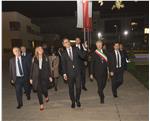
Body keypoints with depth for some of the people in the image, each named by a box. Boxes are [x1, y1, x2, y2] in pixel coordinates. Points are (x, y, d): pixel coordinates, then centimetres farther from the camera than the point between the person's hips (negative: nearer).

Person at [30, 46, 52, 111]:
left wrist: (50, 76, 2)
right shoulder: (34, 59, 4)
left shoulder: (46, 58, 3)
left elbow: (48, 68, 5)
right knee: (39, 90, 1)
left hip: (44, 76, 0)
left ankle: (46, 96, 36)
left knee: (44, 89, -1)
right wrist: (31, 78, 3)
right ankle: (41, 104, 15)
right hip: (37, 77, 1)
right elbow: (32, 69, 5)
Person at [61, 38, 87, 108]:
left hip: (77, 72, 0)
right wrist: (64, 73, -3)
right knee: (71, 88, 9)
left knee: (78, 87, 1)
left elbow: (83, 56, -4)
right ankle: (73, 102, 28)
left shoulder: (76, 49, 4)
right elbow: (63, 64, 4)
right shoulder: (64, 53, 5)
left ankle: (77, 100, 27)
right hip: (69, 73, 1)